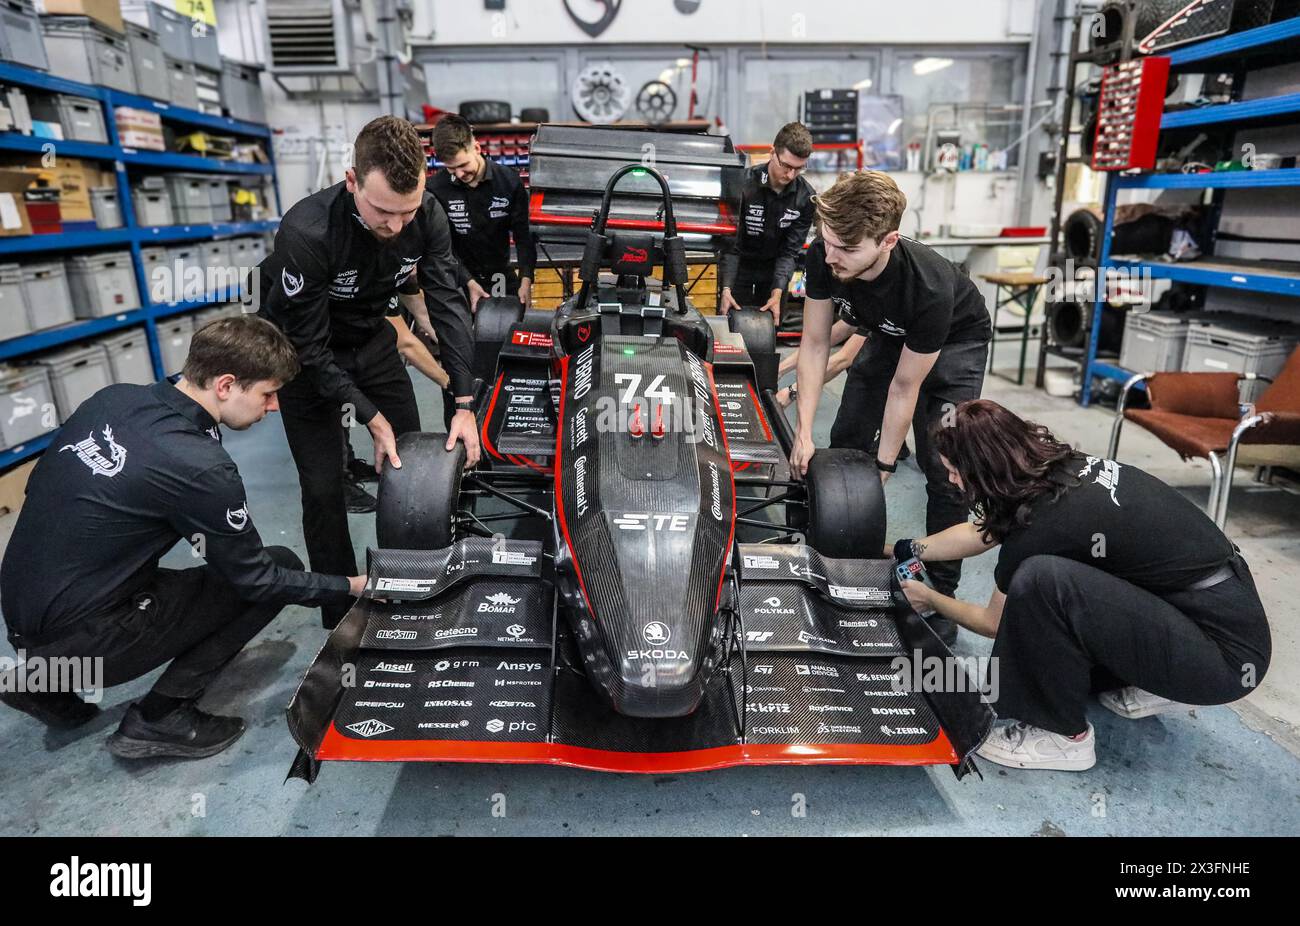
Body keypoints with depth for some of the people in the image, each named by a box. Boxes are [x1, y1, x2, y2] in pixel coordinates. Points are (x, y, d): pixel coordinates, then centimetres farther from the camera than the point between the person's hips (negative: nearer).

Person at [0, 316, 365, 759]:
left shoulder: (112, 398, -3)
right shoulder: (200, 468, -25)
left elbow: (40, 487, 11)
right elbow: (257, 580, -14)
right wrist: (352, 587, -3)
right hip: (80, 640, -8)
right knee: (280, 567, -4)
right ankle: (160, 718, 0)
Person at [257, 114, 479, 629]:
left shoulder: (426, 216, -22)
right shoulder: (307, 233, -35)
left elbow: (447, 305, -19)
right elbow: (310, 348, -27)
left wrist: (465, 406, -25)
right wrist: (373, 419, -26)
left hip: (371, 340, 5)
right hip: (308, 355, -4)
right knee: (323, 487, -6)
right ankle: (341, 615, 11)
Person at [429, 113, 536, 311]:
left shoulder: (509, 181, -9)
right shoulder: (437, 188, -13)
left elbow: (523, 235, -9)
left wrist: (526, 280, -22)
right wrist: (469, 283, -21)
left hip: (500, 273, 1)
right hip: (458, 278, -1)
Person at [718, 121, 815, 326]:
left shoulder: (806, 197, -14)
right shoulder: (743, 184, -22)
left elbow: (790, 251, -12)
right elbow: (731, 242, -20)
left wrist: (777, 293, -25)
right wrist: (726, 289, -29)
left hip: (775, 266, 3)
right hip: (739, 264, -2)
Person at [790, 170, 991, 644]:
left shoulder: (930, 287, -42)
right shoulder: (823, 256, -30)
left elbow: (905, 388, -29)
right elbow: (815, 343, -18)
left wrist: (883, 468, -21)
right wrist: (803, 434, -22)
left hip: (954, 344, -5)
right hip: (889, 335, 5)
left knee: (943, 467, -13)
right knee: (846, 442, 3)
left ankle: (942, 593, 1)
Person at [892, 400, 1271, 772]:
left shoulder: (1045, 523, -24)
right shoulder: (1064, 467, -1)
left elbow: (996, 622, -4)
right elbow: (981, 533, 16)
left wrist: (930, 600, 14)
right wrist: (900, 550, 24)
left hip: (1228, 656, -9)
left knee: (1041, 579, -26)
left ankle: (1063, 734, -5)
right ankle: (1149, 684, 19)